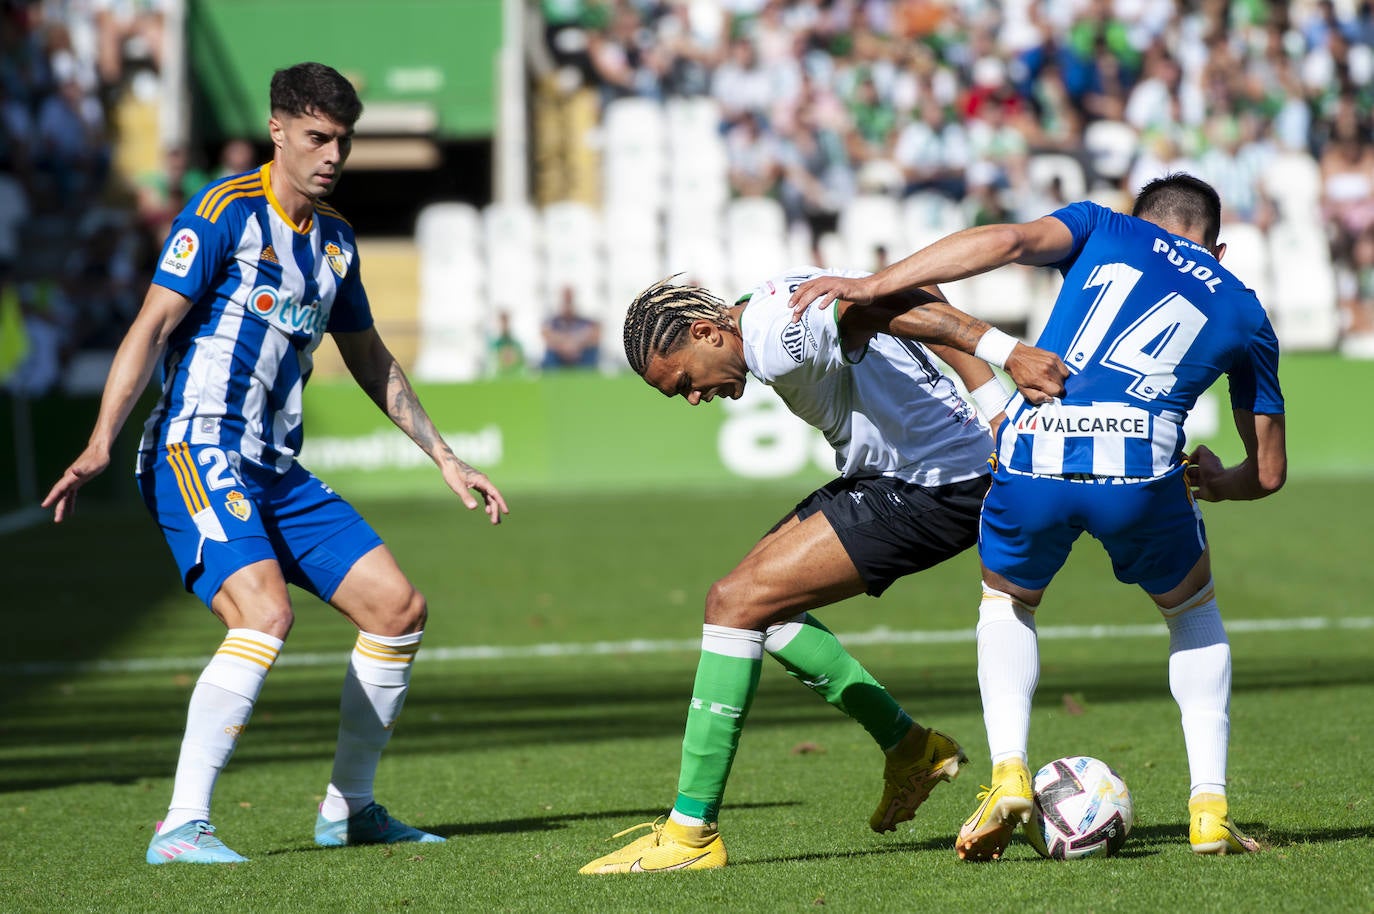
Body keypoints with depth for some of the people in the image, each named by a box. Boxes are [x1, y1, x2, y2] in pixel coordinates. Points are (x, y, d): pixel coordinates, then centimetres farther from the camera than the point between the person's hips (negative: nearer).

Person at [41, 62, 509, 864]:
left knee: (400, 609, 5)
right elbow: (154, 325, -13)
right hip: (197, 451, -8)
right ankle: (182, 827, -28)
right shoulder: (224, 213, -7)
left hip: (277, 470, 8)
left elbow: (371, 361, 28)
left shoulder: (335, 240, 16)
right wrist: (101, 443, -23)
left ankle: (348, 809, 19)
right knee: (265, 615, -29)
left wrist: (446, 459, 29)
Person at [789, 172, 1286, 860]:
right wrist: (1216, 482, 52)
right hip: (1139, 466, 0)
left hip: (1031, 456, 0)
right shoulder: (1244, 313, 27)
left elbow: (1009, 241, 3)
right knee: (1193, 610, 31)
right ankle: (1209, 807, 17)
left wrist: (873, 285, 1)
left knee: (1006, 603, 31)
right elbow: (1269, 472, 30)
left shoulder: (1106, 229, 25)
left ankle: (1008, 771, 8)